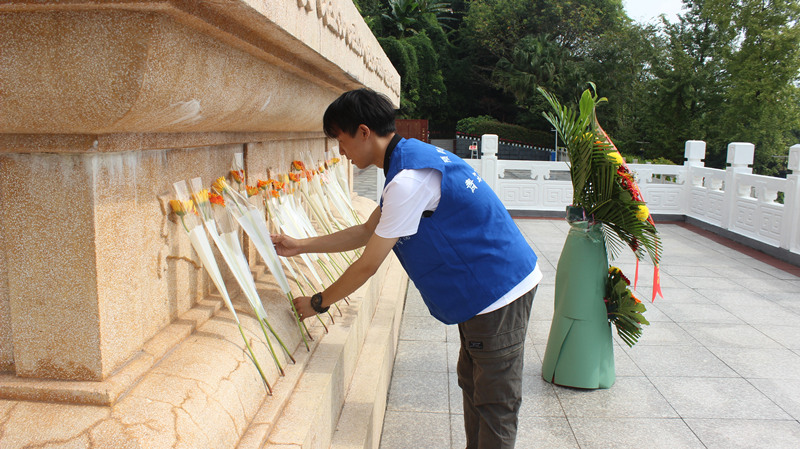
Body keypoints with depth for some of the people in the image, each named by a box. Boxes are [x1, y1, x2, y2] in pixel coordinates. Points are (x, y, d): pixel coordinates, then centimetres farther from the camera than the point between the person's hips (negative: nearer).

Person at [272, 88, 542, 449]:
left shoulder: (409, 179, -25)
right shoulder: (413, 157, 9)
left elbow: (367, 266, -19)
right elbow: (367, 231, 16)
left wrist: (318, 303, -4)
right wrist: (301, 246, 15)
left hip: (498, 290, -10)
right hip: (485, 288, 10)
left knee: (494, 403, 3)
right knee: (472, 382, 21)